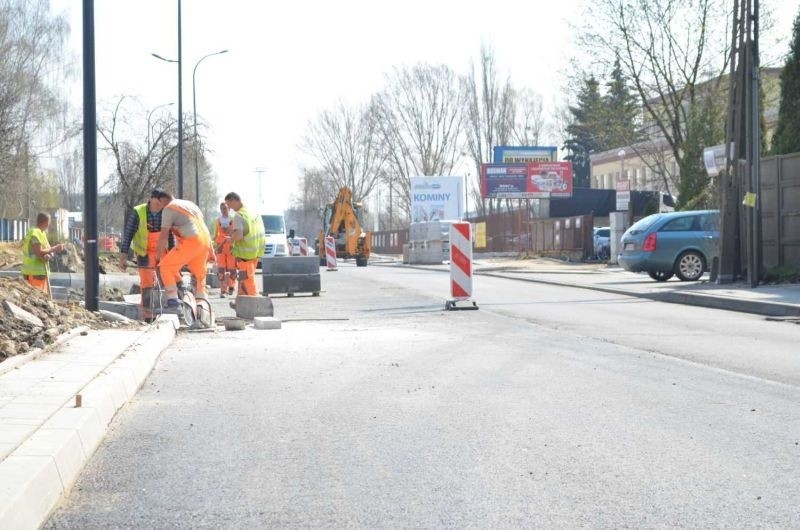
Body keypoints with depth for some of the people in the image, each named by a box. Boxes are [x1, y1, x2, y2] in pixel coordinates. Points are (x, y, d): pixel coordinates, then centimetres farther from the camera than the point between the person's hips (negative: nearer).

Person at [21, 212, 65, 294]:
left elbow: (48, 250, 12)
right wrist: (55, 248, -13)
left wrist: (49, 255, -12)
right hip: (34, 273, -10)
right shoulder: (35, 233, -15)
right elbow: (39, 253, -22)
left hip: (41, 272, 10)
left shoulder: (42, 233, 16)